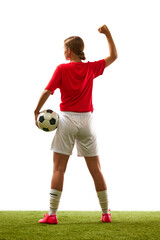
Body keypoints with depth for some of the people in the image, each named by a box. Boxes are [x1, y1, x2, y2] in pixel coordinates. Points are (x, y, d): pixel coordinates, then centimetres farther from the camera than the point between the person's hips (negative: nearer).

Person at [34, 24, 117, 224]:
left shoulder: (62, 69, -4)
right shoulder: (91, 68, 5)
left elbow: (47, 91, -10)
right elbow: (113, 56, 17)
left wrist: (36, 112, -1)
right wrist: (108, 34, 17)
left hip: (67, 119, -3)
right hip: (86, 120, 3)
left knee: (59, 169, -2)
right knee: (95, 169, 9)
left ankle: (52, 214, -6)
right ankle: (106, 213, 14)